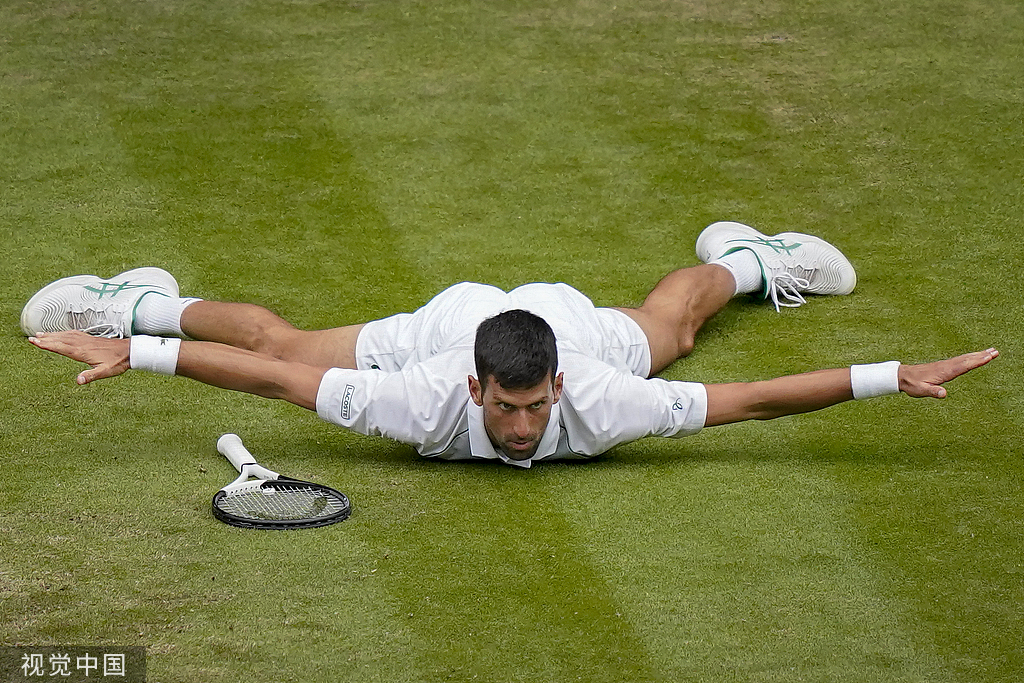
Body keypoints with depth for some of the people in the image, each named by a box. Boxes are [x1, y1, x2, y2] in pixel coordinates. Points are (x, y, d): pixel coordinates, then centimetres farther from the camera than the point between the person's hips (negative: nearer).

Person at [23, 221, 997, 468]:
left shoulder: (596, 403, -44)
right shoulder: (426, 403, -44)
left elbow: (754, 398, -40)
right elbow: (274, 373, -39)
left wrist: (897, 377, -43)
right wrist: (131, 352, -41)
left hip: (572, 320, 1)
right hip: (443, 324, -1)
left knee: (667, 324, 34)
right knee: (281, 340, 19)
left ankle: (740, 258, 67)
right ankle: (140, 305, 45)